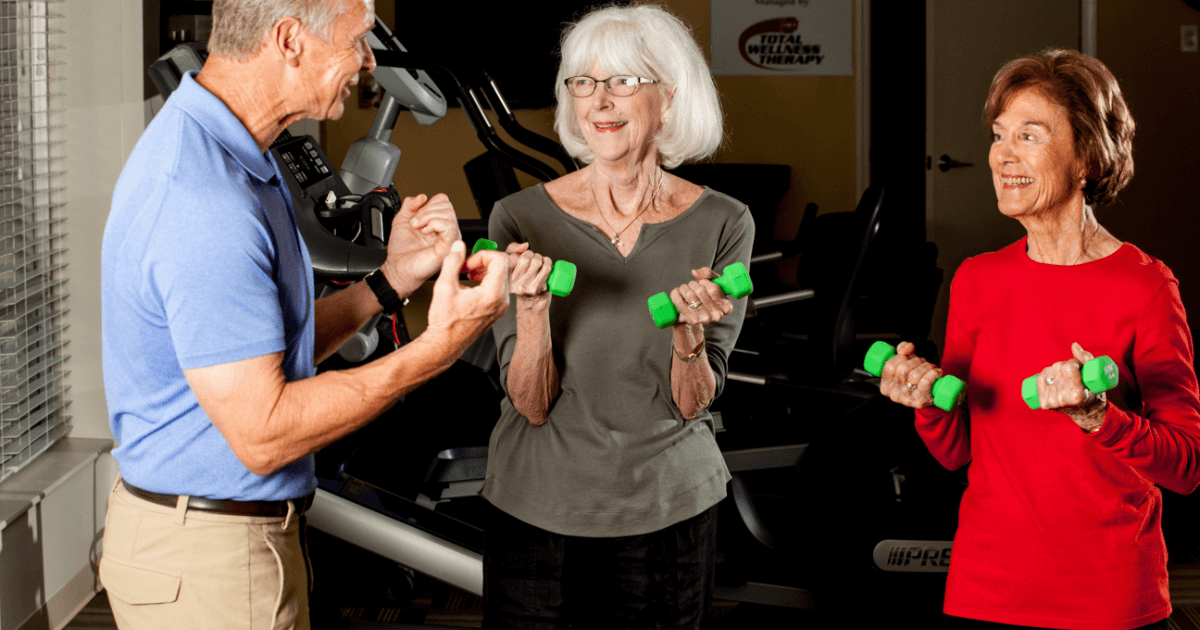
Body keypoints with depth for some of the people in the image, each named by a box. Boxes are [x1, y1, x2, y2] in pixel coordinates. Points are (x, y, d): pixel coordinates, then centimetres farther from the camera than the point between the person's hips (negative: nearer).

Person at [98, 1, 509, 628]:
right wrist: (437, 348, -25)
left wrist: (394, 276, 2)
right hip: (210, 562, -10)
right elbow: (261, 433, -26)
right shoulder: (204, 202, -26)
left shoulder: (200, 148, 8)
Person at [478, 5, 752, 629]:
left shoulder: (722, 224, -6)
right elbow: (531, 403, -9)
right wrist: (531, 306, -26)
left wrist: (688, 330, -24)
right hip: (536, 513, 0)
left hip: (669, 513, 1)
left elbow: (692, 403, -5)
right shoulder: (521, 219, -8)